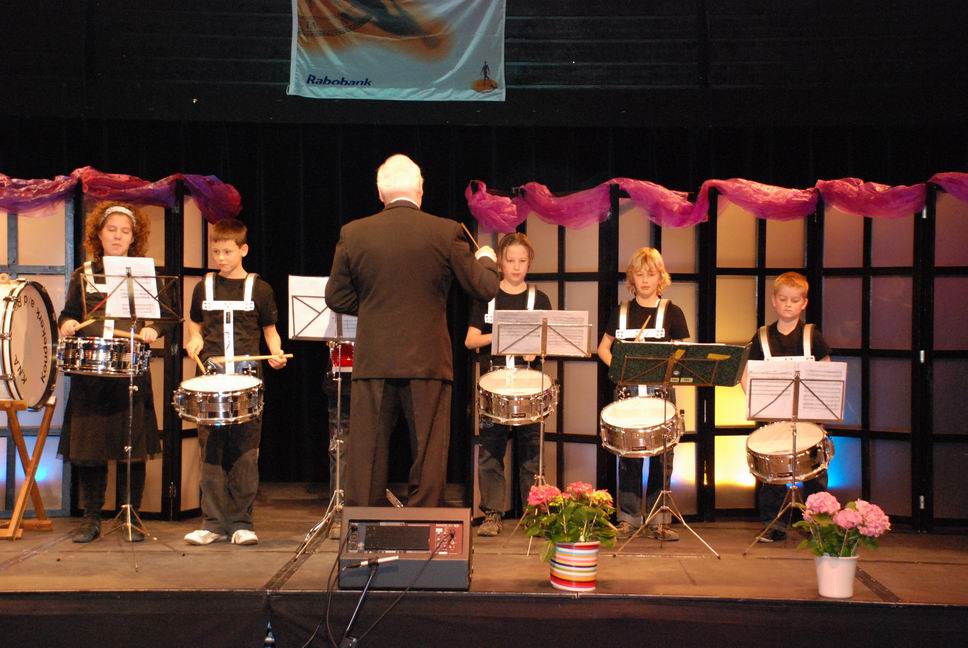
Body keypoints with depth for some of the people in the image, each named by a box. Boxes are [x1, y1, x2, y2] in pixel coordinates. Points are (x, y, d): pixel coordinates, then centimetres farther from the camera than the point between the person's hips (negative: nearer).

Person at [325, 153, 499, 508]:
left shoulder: (353, 233, 0)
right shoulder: (447, 232, -5)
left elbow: (336, 297, 6)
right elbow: (484, 289, 0)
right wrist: (486, 260, 21)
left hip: (373, 360, 2)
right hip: (428, 360, -1)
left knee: (366, 455, 8)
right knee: (427, 458, 7)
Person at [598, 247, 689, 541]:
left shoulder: (672, 312, 3)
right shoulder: (621, 312, 9)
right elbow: (603, 347, 15)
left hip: (660, 390, -1)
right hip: (627, 390, 1)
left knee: (662, 454, -1)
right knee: (628, 454, 3)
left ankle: (657, 519, 8)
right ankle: (628, 517, 12)